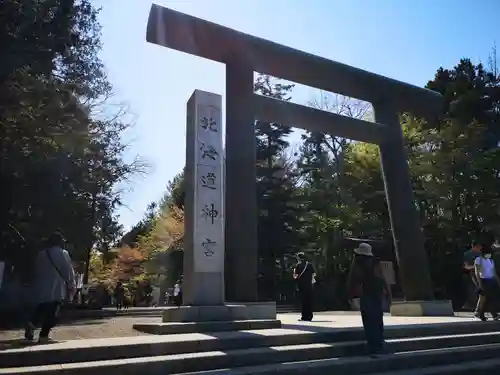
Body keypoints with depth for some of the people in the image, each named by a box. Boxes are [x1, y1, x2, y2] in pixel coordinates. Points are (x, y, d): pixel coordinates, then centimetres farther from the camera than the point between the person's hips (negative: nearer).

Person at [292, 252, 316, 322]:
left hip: (301, 285, -3)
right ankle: (310, 316, 12)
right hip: (310, 285, 4)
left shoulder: (298, 265, -5)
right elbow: (314, 274, 6)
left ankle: (304, 316, -1)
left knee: (303, 301, 1)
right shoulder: (310, 265, 7)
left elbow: (295, 276, -7)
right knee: (309, 300, 10)